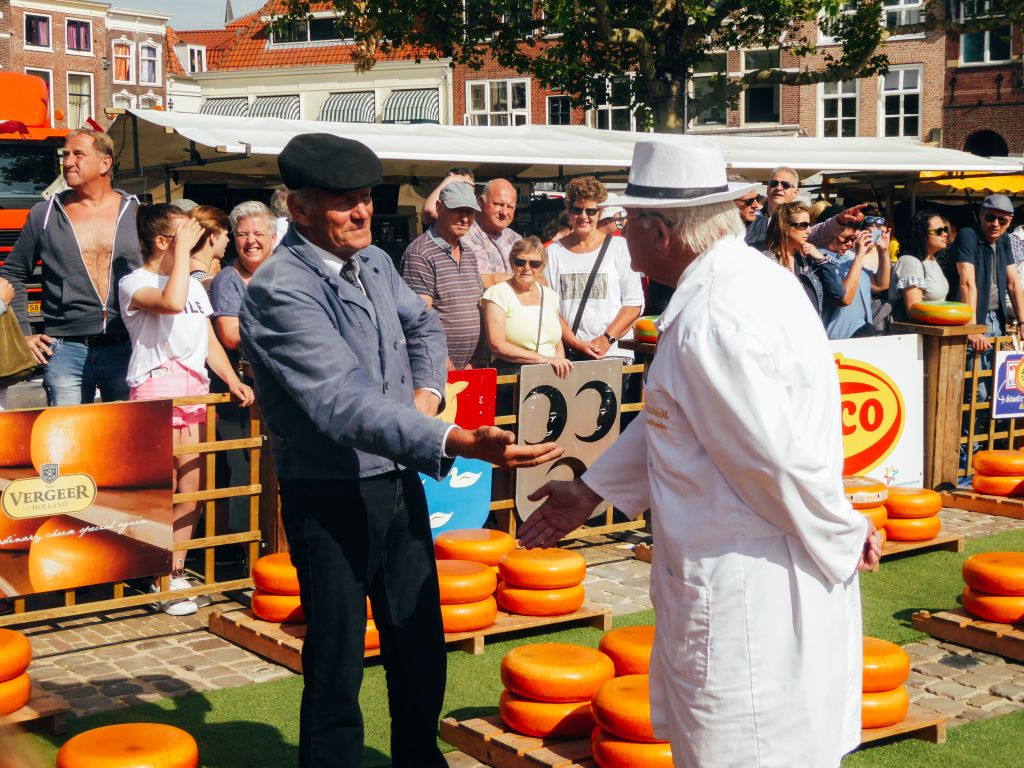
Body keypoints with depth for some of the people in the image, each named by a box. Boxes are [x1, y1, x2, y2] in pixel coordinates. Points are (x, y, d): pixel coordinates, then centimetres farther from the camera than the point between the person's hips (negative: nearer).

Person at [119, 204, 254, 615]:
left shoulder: (195, 284, 20)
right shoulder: (134, 283, -3)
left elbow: (209, 340, 19)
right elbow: (171, 303, -25)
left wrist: (232, 380, 3)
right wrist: (184, 248, -15)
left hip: (195, 389, 7)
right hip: (156, 388, -7)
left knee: (193, 487, 5)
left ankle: (178, 570, 15)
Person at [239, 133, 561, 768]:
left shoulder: (375, 262, 5)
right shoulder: (280, 289, -20)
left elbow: (423, 325, 26)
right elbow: (343, 403, -32)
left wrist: (426, 393, 5)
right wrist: (458, 442, -43)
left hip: (400, 480, 8)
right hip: (331, 497, -7)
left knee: (421, 646, 17)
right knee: (337, 664, 1)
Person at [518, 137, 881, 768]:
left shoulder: (709, 323, -25)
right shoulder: (750, 278, 9)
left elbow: (781, 461, -25)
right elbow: (669, 419, 18)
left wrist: (844, 537, -8)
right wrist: (592, 490, 20)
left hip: (745, 591, -10)